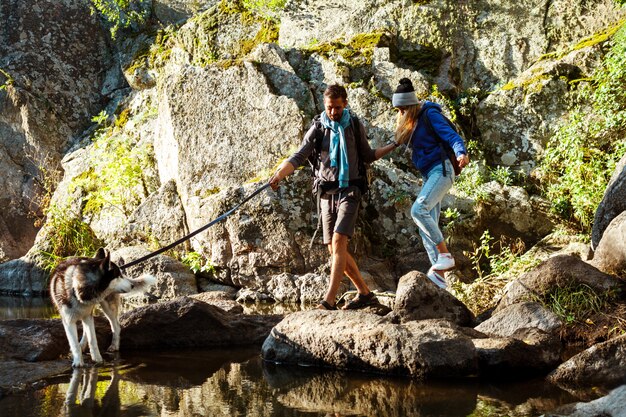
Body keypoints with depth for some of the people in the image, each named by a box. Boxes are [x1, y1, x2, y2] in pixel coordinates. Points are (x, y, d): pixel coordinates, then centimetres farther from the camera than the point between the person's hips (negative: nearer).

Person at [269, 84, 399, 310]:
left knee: (338, 242, -18)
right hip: (327, 193, 3)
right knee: (335, 249, 4)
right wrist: (278, 175, -20)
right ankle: (365, 293, 18)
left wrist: (393, 145, 11)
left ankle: (329, 301, -24)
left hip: (349, 191, -3)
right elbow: (298, 157, -5)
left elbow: (367, 156, 17)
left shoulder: (355, 126, 4)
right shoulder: (317, 128, 3)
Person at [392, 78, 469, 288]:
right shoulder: (411, 121, 14)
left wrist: (461, 153, -38)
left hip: (441, 170, -9)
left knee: (419, 209, -26)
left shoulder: (430, 114, -11)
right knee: (428, 226, 1)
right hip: (429, 175, 9)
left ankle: (445, 255, -19)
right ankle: (438, 274, -2)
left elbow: (451, 136, -23)